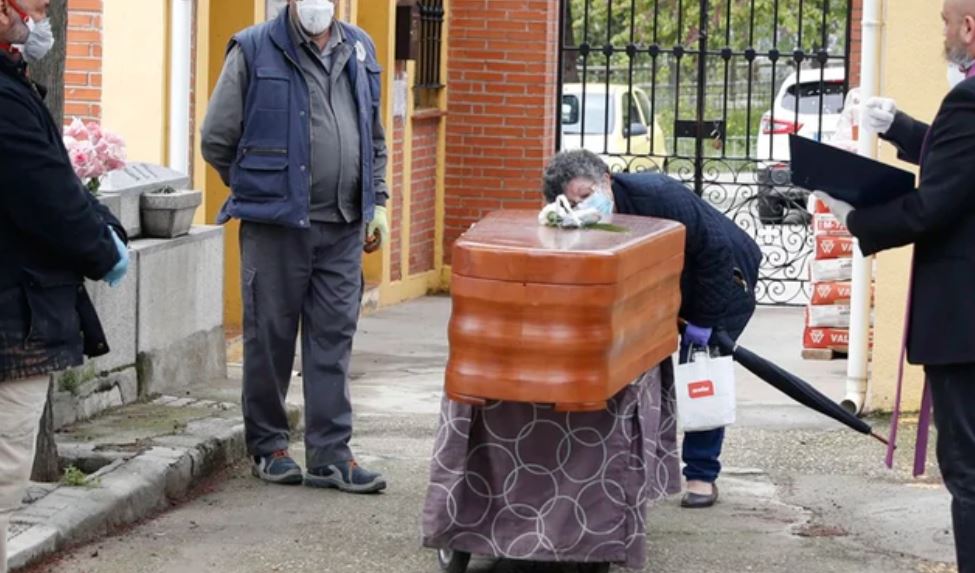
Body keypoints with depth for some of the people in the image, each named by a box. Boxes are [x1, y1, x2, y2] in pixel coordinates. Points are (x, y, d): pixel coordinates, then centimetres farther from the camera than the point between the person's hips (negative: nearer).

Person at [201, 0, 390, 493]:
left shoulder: (359, 51, 13)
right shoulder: (253, 51, -3)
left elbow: (374, 139, 22)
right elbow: (217, 139, 0)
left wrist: (377, 202, 14)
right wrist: (259, 188, 6)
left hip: (343, 228, 4)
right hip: (274, 225, -4)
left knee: (334, 337, 4)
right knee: (270, 337, 3)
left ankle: (330, 454, 7)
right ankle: (268, 446, 17)